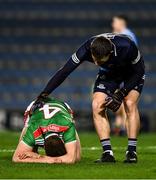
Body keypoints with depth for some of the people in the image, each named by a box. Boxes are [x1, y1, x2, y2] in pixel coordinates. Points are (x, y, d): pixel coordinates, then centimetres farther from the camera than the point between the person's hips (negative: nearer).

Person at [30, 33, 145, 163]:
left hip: (132, 72, -3)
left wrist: (121, 93, -31)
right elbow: (64, 72, -27)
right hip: (109, 73, 3)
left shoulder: (127, 47, -41)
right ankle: (108, 152, -13)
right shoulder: (87, 49, -34)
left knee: (130, 104, -24)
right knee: (97, 106, -16)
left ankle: (132, 152, -18)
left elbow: (139, 71, -23)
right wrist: (43, 96, -32)